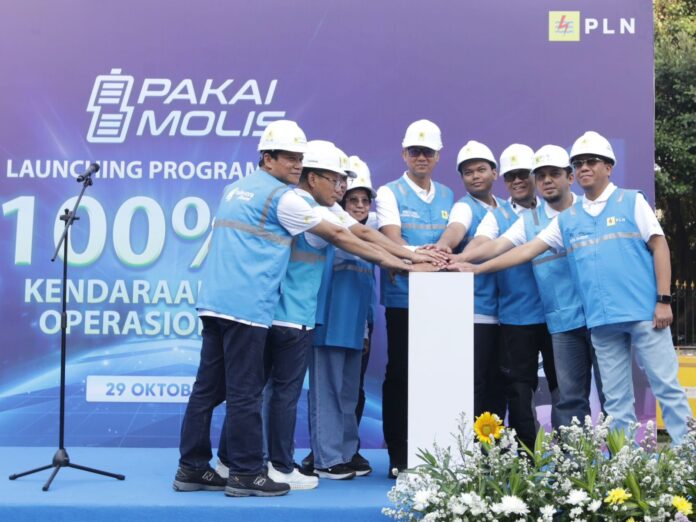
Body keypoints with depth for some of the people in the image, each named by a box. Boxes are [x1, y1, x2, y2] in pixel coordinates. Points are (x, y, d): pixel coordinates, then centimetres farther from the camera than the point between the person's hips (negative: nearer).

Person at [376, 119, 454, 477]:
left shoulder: (447, 196, 16)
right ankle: (398, 456, 8)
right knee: (399, 374, 1)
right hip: (403, 297, -4)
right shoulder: (390, 193, 1)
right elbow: (392, 239, -13)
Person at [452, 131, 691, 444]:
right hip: (601, 320, 4)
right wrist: (476, 269, 2)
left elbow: (659, 246, -1)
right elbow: (527, 250, 9)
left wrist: (663, 299, -9)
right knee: (615, 397, 8)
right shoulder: (567, 219, 12)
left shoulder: (632, 202, 3)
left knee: (666, 385, 1)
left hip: (643, 311, -3)